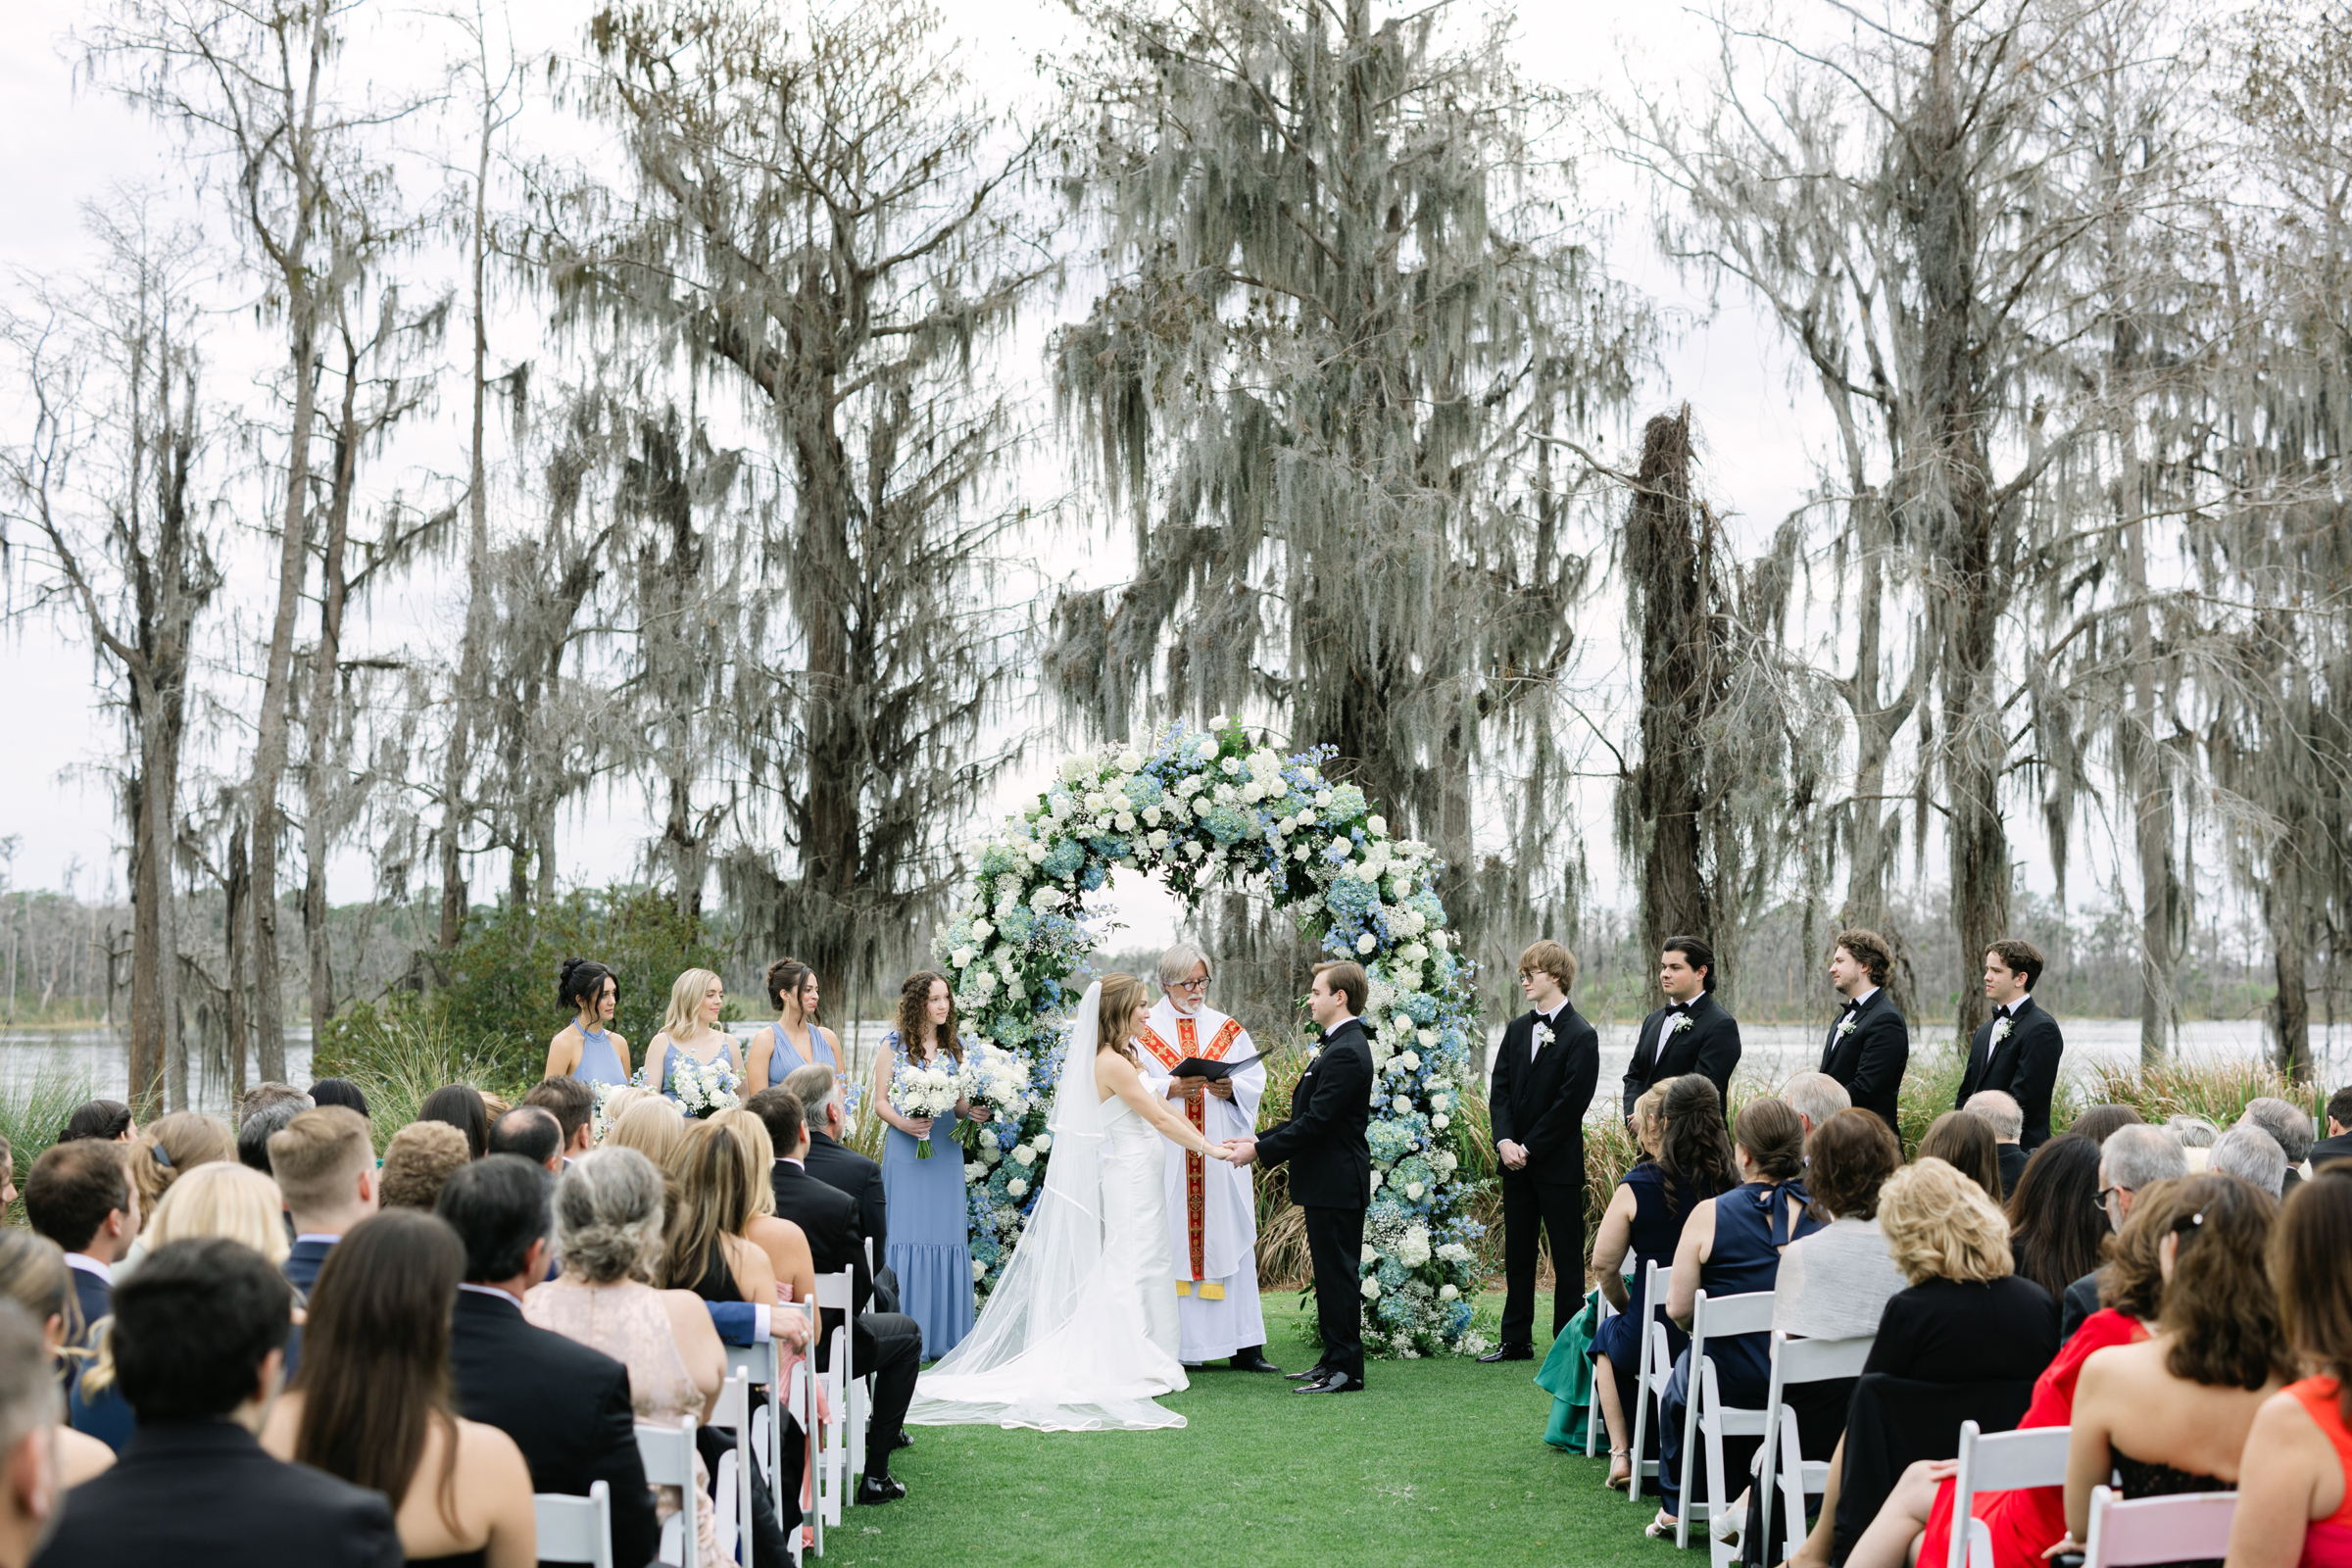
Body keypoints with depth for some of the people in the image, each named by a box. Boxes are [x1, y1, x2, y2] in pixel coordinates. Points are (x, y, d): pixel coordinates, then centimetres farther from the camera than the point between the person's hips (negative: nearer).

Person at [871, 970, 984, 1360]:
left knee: (947, 1236, 3)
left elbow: (960, 1100, 14)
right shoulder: (894, 1045, 0)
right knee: (906, 1236, -6)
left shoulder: (955, 1045, 12)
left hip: (946, 1151, 4)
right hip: (906, 1150, -4)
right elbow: (880, 1101, -1)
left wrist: (973, 1111, -7)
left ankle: (942, 1337, 10)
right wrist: (904, 1123, -19)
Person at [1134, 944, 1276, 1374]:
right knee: (1168, 1241, -4)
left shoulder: (1228, 1030, 14)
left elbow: (1256, 1079, 7)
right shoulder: (1143, 1031, 6)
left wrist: (1231, 1088, -13)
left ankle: (1243, 1347, 2)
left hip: (1221, 1155, 2)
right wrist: (1169, 1088, -18)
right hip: (1165, 1156, -2)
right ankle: (1167, 1348, 0)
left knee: (1228, 1240, 0)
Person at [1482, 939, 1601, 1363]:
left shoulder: (1582, 1036, -9)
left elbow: (1571, 1102, -14)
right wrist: (1504, 1141, -9)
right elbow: (1500, 1088, 6)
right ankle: (1516, 1340, 18)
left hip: (1558, 1164, -6)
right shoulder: (1517, 1029, 11)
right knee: (1517, 1250, 11)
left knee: (1567, 1252, 2)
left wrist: (1529, 1148, -14)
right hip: (1516, 1160, 6)